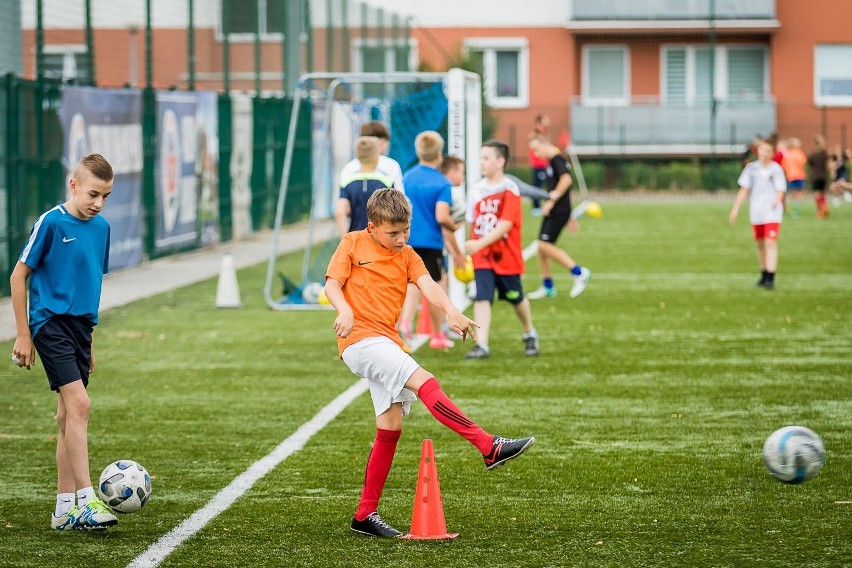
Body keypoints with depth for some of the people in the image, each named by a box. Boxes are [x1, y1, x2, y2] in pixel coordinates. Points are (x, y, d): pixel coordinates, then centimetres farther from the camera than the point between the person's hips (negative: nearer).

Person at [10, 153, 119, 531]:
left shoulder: (101, 228, 9)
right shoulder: (51, 223, -10)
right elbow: (19, 276, -6)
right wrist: (23, 335, -7)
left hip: (80, 326, 7)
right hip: (50, 323, -7)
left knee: (70, 415, 9)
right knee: (79, 404, -18)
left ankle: (65, 509, 14)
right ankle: (86, 502, -20)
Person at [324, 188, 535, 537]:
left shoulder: (407, 256, 14)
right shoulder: (353, 245, 3)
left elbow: (427, 285, -2)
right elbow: (332, 283, -3)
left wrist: (451, 312, -22)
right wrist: (345, 311, -24)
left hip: (388, 344, 7)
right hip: (360, 339, -7)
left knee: (391, 427, 4)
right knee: (425, 382, -23)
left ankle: (365, 515, 9)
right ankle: (490, 447, -30)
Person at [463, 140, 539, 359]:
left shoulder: (510, 190, -13)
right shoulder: (477, 189, 2)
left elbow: (505, 225, -22)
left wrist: (479, 243, -29)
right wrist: (470, 246, 14)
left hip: (506, 256, -3)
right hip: (481, 257, 3)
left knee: (516, 298, 14)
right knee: (481, 298, -11)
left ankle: (530, 335, 37)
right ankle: (482, 345, -13)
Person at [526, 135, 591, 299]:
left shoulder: (557, 159, -11)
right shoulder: (552, 162, 19)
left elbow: (566, 180, -27)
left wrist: (551, 201, -25)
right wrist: (569, 217, 28)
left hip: (559, 211, -10)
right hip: (553, 211, 10)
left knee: (545, 245, -15)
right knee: (541, 247, 9)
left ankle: (579, 273, -8)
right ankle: (547, 287, 17)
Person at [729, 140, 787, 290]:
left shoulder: (777, 169, -4)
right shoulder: (751, 168, 5)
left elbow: (780, 192, -5)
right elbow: (744, 190, 10)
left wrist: (776, 201, -26)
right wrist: (735, 208, 5)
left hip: (772, 212, -4)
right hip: (756, 213, 4)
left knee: (771, 243, -14)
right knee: (760, 244, 12)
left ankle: (770, 278, -17)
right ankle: (764, 275, 26)